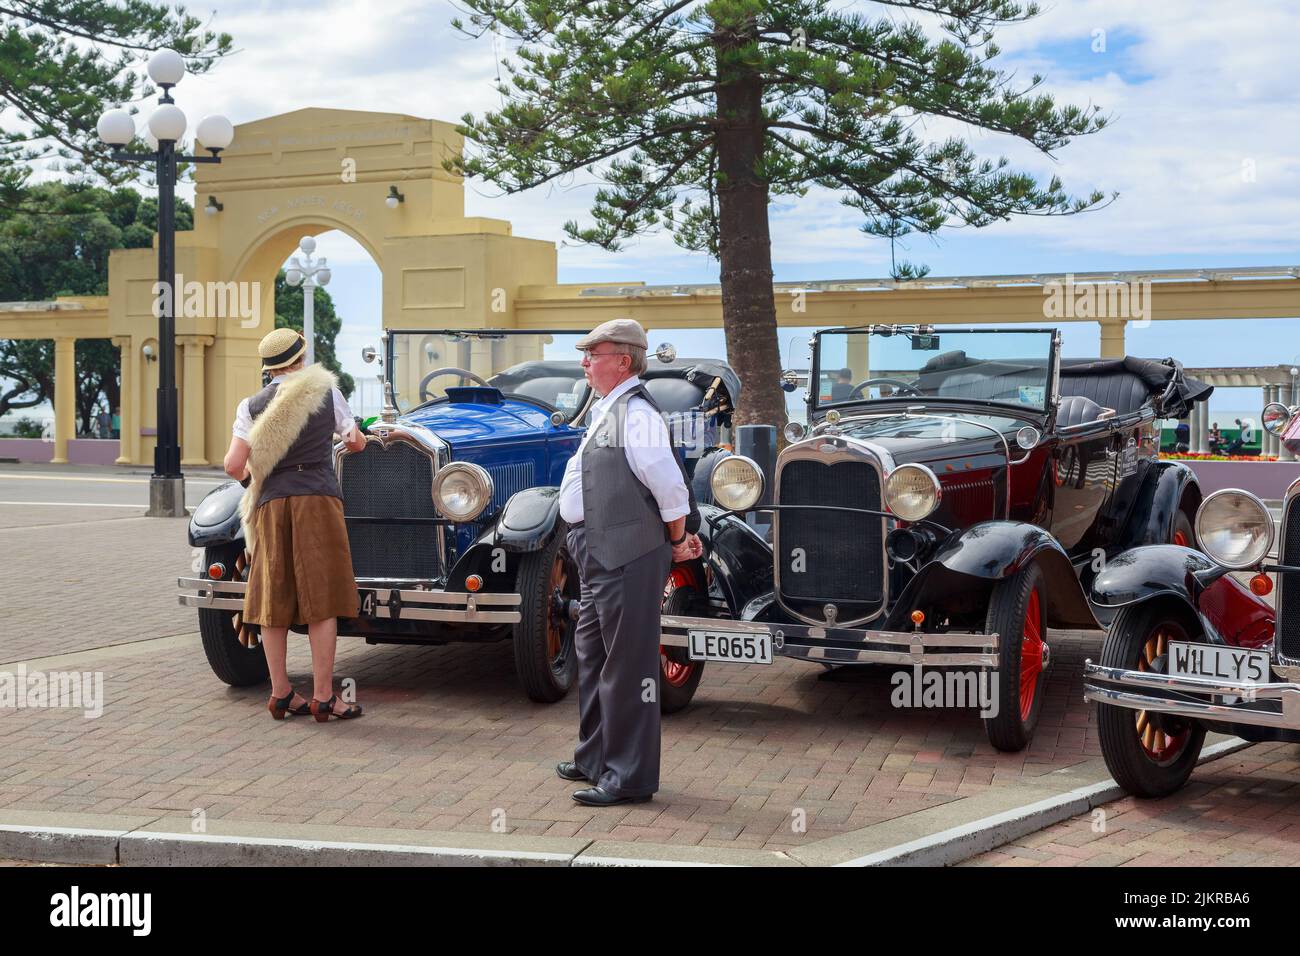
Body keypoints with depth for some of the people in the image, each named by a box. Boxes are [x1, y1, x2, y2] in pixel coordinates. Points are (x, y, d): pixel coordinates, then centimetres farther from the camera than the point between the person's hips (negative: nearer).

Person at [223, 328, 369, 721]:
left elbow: (233, 465, -2)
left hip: (271, 503, 2)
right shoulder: (327, 392, 5)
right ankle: (323, 697, -2)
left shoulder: (252, 406, 6)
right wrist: (356, 438, 42)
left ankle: (281, 694, 13)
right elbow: (356, 441, 18)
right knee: (321, 601, -2)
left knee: (274, 600, 8)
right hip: (317, 498, -2)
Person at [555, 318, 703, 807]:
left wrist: (677, 541, -8)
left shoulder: (636, 413, -17)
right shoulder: (608, 410, 15)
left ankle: (629, 777, 5)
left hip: (628, 560, -11)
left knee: (627, 666, -3)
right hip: (600, 557, 11)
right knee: (592, 656, 21)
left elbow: (670, 487, -21)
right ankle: (595, 758, 36)